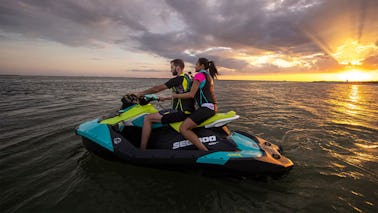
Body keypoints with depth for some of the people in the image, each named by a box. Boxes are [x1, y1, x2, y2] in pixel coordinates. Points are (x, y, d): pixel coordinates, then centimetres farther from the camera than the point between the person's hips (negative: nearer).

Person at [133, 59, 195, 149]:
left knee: (147, 118, -11)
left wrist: (140, 93, 1)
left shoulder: (177, 79, -13)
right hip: (188, 111, 10)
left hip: (181, 113, -10)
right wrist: (165, 98, 29)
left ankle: (142, 150, -6)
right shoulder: (187, 78, 15)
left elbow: (157, 88, -11)